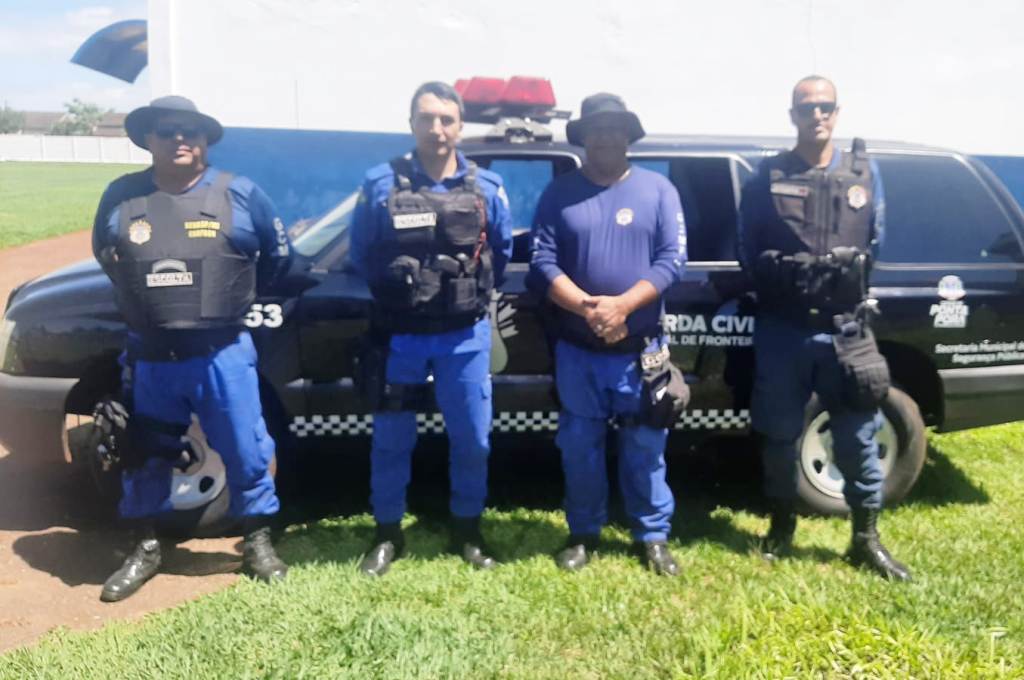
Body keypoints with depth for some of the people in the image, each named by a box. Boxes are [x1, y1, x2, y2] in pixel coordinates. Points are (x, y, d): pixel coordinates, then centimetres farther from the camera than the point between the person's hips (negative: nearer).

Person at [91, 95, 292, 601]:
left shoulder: (240, 194, -2)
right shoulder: (120, 198, 2)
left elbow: (277, 255, 10)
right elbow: (104, 256, 20)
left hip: (221, 354, -2)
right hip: (149, 357, 2)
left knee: (245, 451, 4)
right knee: (145, 456, 13)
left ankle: (258, 544, 23)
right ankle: (146, 549, 31)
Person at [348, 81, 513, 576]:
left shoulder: (486, 188, 0)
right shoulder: (380, 185, -4)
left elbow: (502, 252, 12)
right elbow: (362, 255, 6)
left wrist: (472, 295, 10)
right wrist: (397, 293, 9)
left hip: (465, 336, 1)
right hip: (400, 335, -1)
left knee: (472, 438, 8)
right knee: (391, 440, 8)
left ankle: (467, 532, 26)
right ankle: (388, 535, 25)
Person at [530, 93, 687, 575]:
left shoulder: (658, 190, 4)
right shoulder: (559, 193, 4)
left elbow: (672, 260, -5)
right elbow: (542, 263, -4)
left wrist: (622, 304, -18)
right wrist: (585, 306, -19)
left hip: (640, 348, 0)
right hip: (576, 348, 1)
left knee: (644, 446, 7)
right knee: (580, 446, 10)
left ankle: (653, 536, 22)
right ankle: (583, 534, 26)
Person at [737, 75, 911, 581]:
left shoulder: (865, 172, 7)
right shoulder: (767, 178, 2)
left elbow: (876, 241, 15)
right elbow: (748, 252, 6)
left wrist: (849, 282, 9)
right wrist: (782, 285, 0)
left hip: (845, 329, 1)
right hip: (781, 330, -1)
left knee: (858, 438, 4)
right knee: (779, 436, 9)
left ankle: (866, 539, 19)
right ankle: (781, 527, 28)